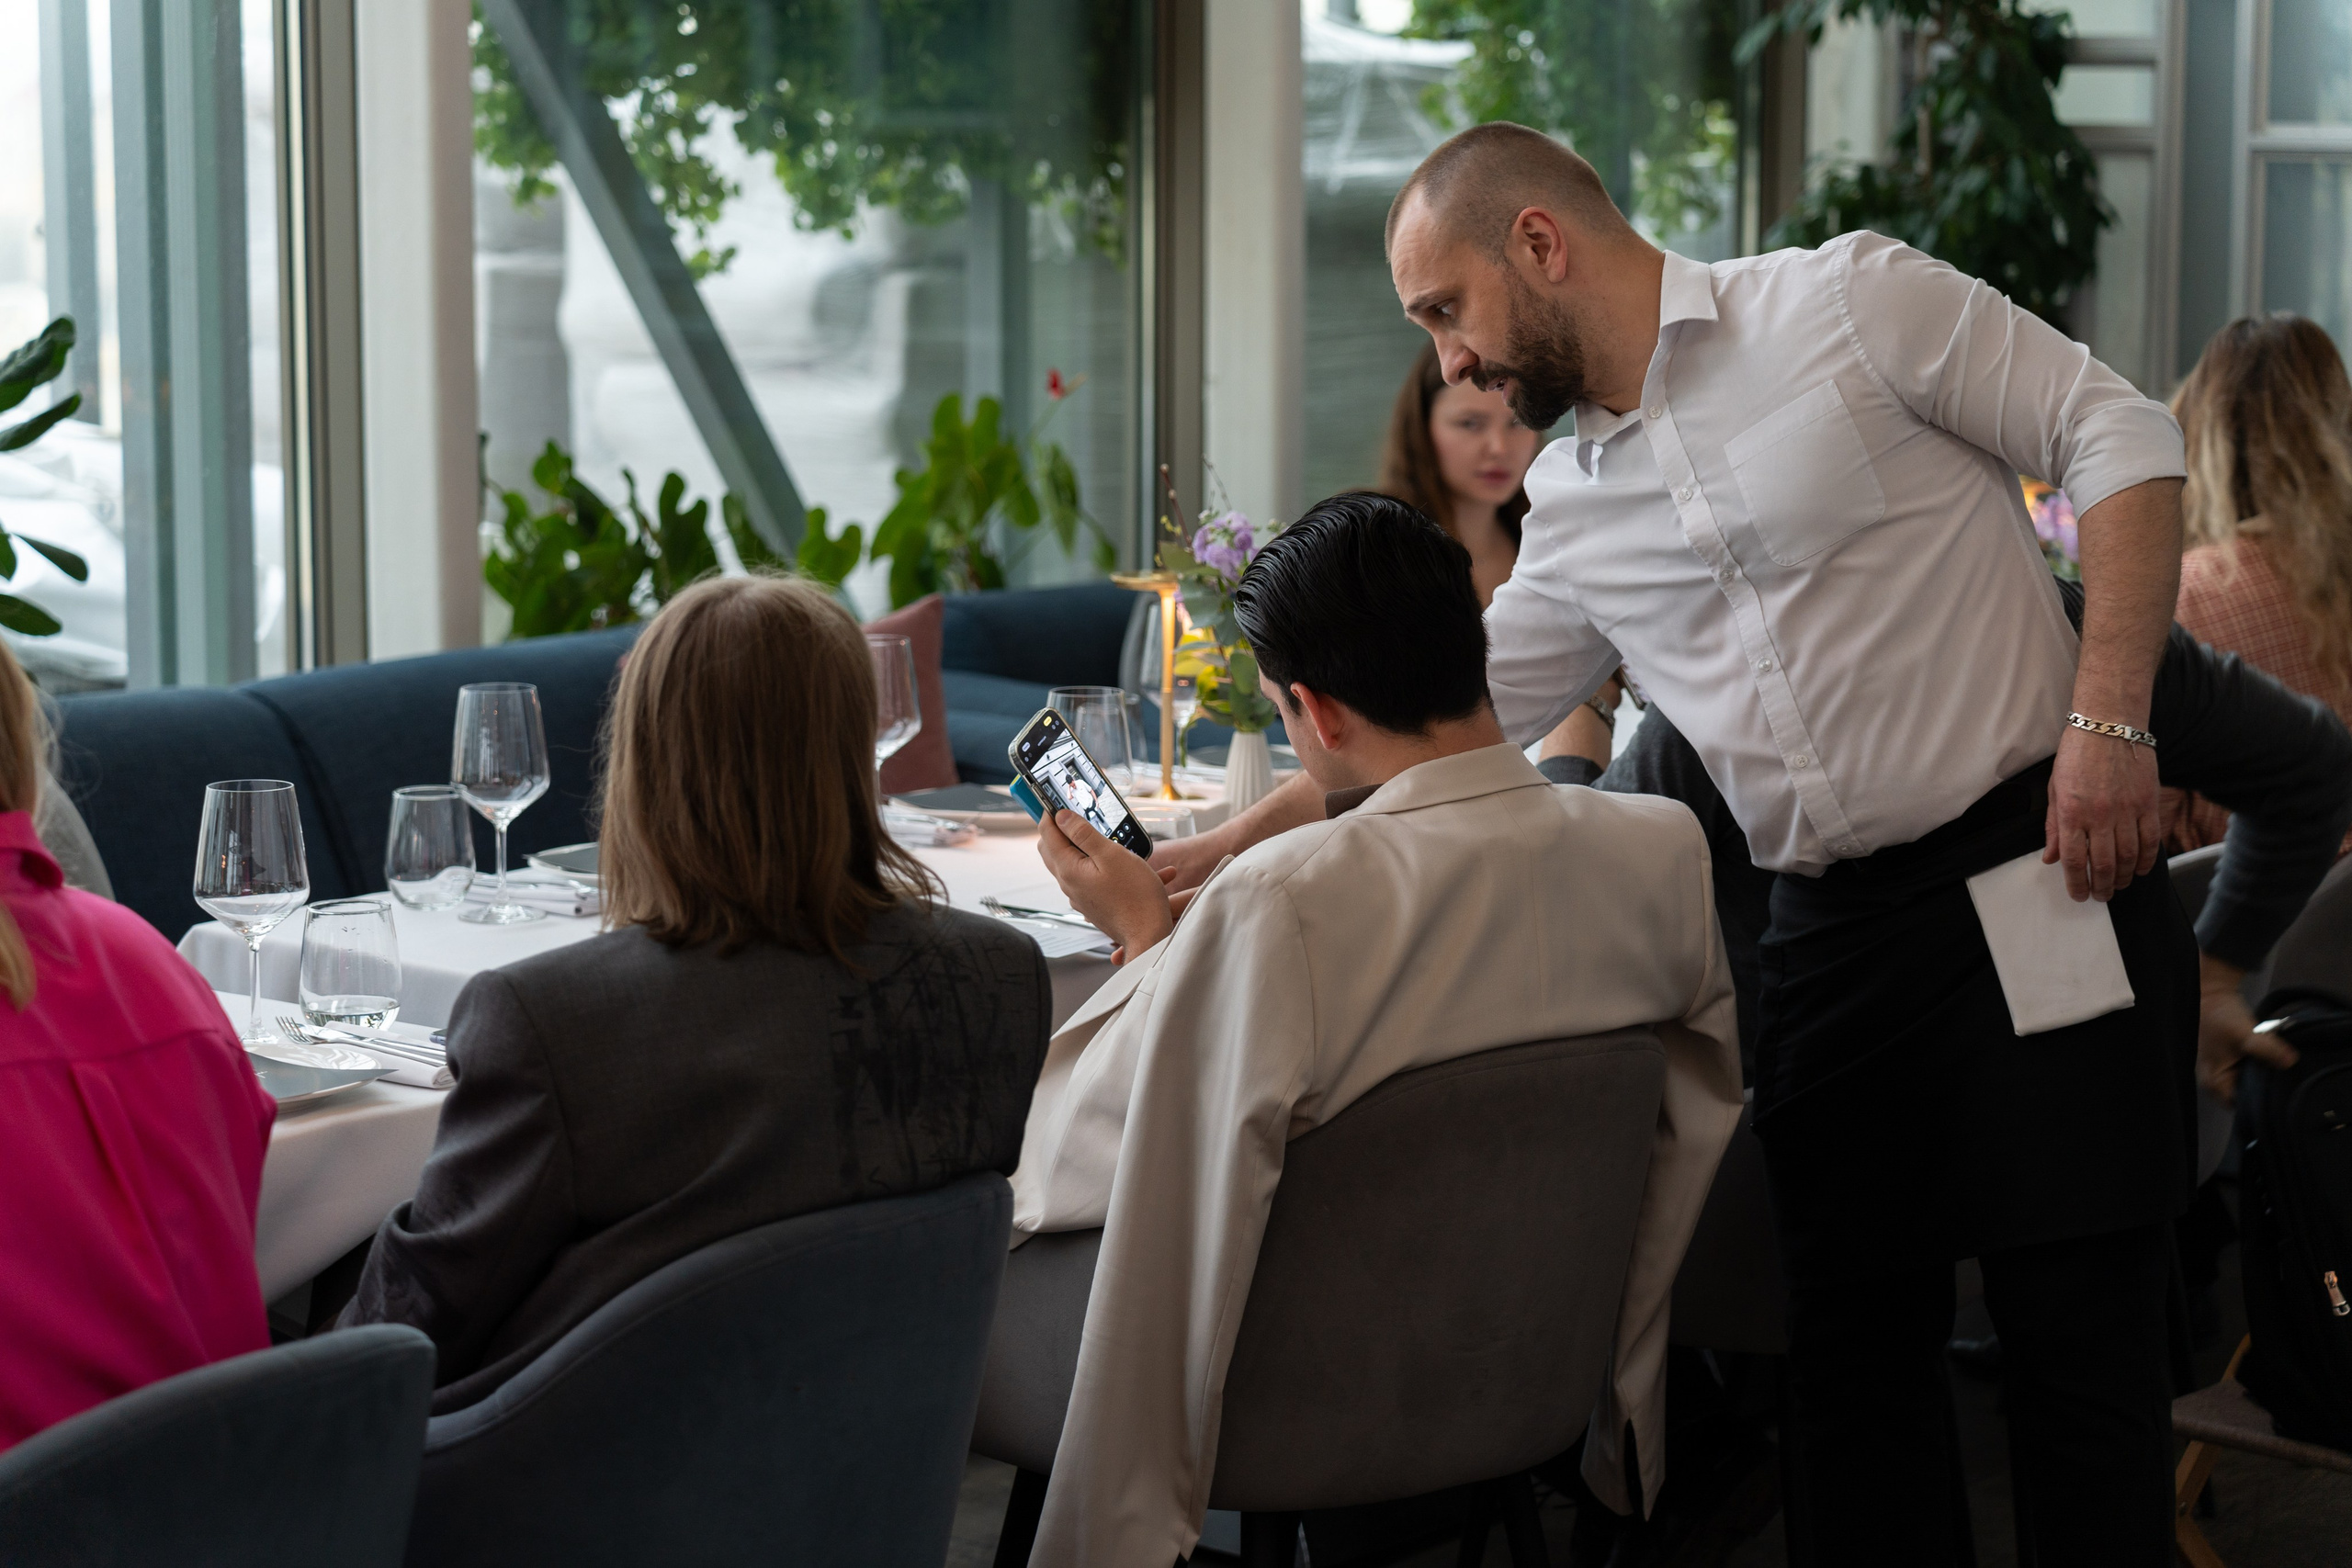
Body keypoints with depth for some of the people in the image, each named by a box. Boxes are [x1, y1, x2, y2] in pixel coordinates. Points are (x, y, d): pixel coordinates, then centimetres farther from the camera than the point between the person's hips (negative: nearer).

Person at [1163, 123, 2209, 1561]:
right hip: (1832, 940, 6)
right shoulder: (1573, 512, 14)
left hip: (2037, 874, -6)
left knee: (2083, 1341, -3)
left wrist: (2111, 717, -14)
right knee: (1853, 1346, 5)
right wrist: (1215, 855, 17)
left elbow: (2121, 441, -5)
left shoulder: (1849, 300, -4)